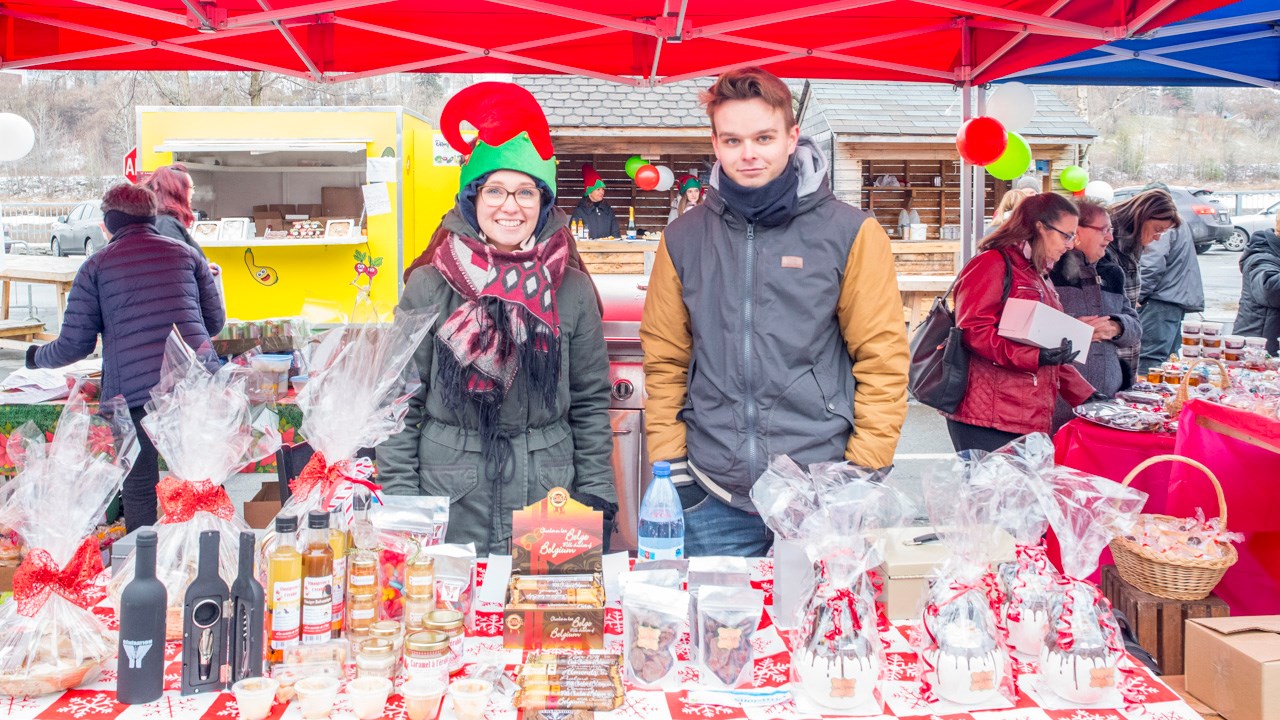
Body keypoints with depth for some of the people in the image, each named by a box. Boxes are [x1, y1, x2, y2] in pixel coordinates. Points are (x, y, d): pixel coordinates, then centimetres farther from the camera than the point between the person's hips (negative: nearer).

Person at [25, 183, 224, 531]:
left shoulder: (97, 264, 8)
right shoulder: (186, 253, 14)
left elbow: (75, 344, 6)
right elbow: (215, 320, 14)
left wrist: (37, 356, 27)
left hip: (133, 390, -2)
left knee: (139, 490, 9)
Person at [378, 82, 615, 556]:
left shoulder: (572, 291, 0)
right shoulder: (429, 287, -2)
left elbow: (591, 403, 5)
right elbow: (401, 403, 0)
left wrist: (596, 501, 2)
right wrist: (401, 507, -3)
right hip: (447, 514, -1)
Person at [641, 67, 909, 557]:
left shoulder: (851, 234, -4)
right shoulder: (684, 239, 4)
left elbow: (883, 360, -3)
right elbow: (665, 359, 8)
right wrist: (670, 464, 2)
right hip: (713, 501, 2)